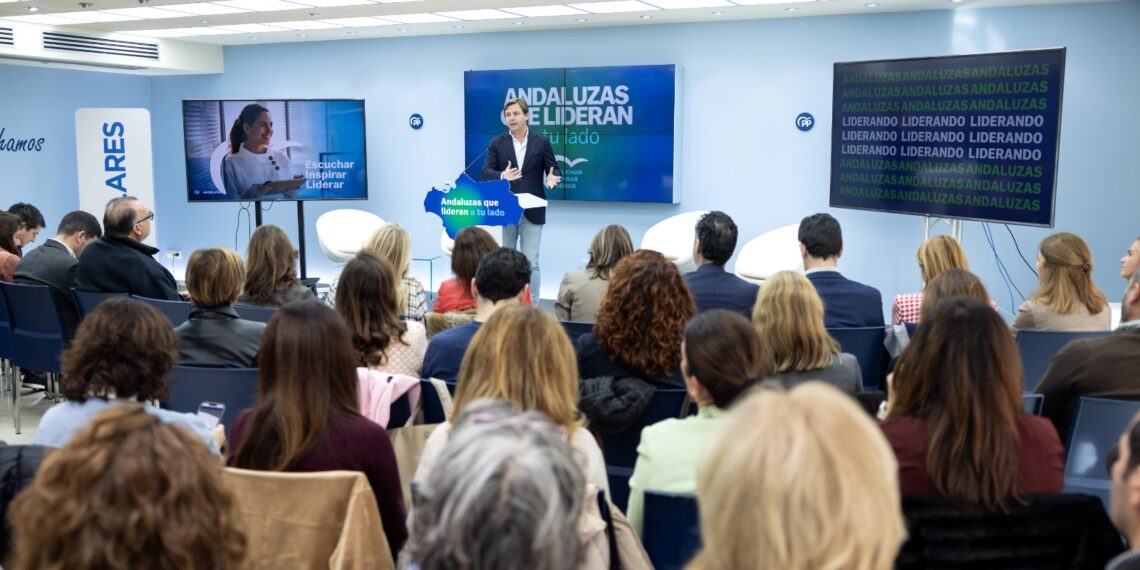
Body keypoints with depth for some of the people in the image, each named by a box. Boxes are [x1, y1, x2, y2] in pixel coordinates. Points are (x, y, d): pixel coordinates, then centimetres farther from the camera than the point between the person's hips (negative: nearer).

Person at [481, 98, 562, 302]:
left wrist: (552, 179, -21)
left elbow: (554, 170, 3)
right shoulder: (497, 143, 4)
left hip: (532, 212, -1)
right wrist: (502, 176, -25)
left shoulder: (541, 142, 3)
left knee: (530, 262, -3)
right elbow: (486, 172, -4)